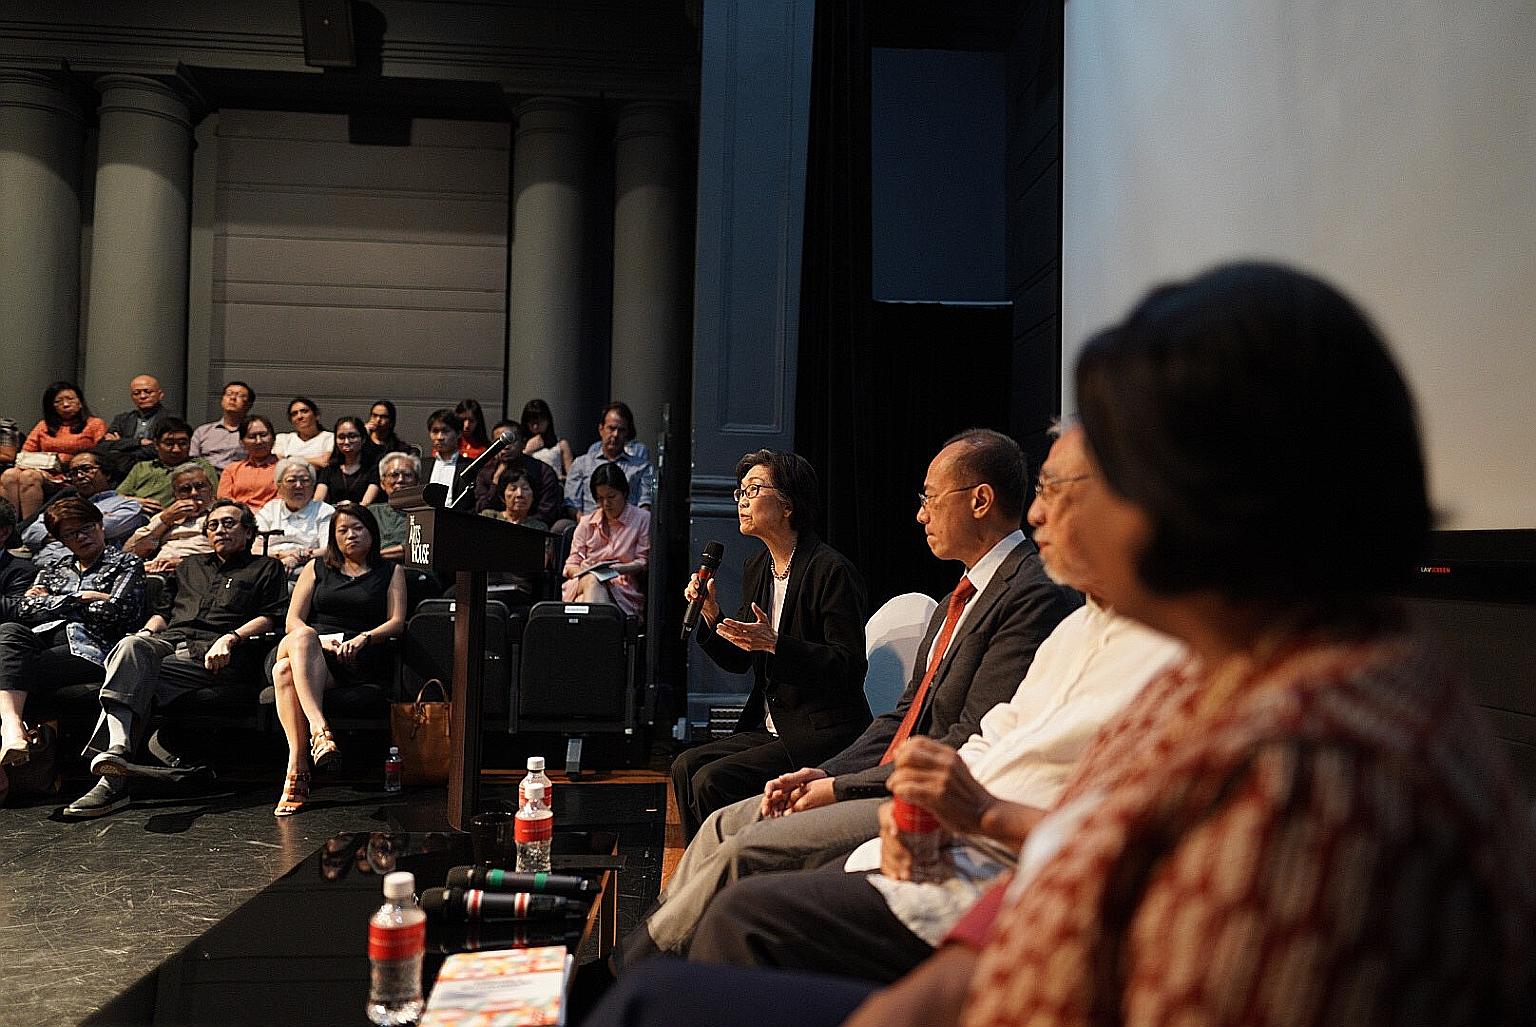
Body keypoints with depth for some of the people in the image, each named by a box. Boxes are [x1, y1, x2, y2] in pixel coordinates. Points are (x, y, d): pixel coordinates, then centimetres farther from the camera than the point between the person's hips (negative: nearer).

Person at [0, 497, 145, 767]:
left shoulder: (127, 564, 16)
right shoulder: (52, 570, 31)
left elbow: (116, 612, -1)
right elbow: (25, 609, 12)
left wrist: (55, 603, 10)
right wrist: (82, 598, 5)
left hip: (87, 646, -4)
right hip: (43, 639, 4)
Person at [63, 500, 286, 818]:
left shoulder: (266, 568, 22)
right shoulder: (190, 566, 39)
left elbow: (272, 617, 6)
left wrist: (232, 637, -10)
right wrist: (148, 631, 10)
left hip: (212, 655, -4)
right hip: (168, 641, 4)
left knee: (140, 679, -31)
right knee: (132, 646, -34)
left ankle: (113, 779, -43)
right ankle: (118, 748, -52)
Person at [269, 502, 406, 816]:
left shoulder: (391, 572, 22)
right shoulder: (316, 568, 26)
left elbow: (397, 622, 8)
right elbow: (293, 621, 14)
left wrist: (364, 638, -13)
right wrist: (319, 640, -8)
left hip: (360, 659, -2)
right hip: (313, 648, 2)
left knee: (287, 670, -35)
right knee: (293, 653, -39)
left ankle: (296, 770, -45)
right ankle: (320, 729, -53)